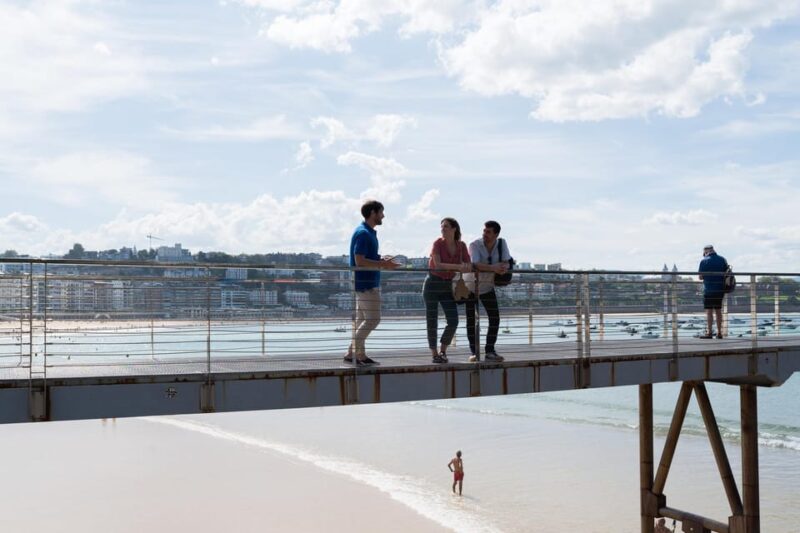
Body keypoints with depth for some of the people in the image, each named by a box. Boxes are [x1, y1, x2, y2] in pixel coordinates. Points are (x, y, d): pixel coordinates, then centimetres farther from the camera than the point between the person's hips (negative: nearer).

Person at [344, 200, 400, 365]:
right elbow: (359, 261, -22)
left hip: (369, 283, 10)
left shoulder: (370, 232, 16)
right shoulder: (363, 233, -16)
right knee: (373, 319, -9)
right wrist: (382, 264, -19)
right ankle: (353, 353, -5)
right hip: (365, 283, -10)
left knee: (362, 319, 11)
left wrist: (382, 260, 9)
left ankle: (359, 354, 15)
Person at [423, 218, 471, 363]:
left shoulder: (461, 246, 2)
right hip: (433, 284, -3)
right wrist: (457, 266, -27)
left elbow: (469, 267, -1)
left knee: (453, 321, -4)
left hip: (447, 286, 4)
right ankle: (434, 353, 10)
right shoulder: (437, 243, -9)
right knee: (432, 321, -1)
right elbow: (438, 265, -20)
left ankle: (442, 350, 16)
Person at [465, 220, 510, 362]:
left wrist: (503, 267, -35)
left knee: (495, 319, -2)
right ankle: (474, 353, 1)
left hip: (488, 287, 4)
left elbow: (506, 263, -11)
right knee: (471, 320, -5)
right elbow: (475, 264, -37)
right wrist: (492, 268, -50)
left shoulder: (501, 243, -9)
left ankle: (490, 351, 5)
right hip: (471, 286, -4)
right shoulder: (475, 245, -22)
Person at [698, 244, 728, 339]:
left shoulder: (704, 261, -8)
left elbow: (701, 277, -7)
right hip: (720, 289, 5)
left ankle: (709, 332, -7)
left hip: (709, 289, -5)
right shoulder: (722, 259, 7)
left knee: (709, 310, -4)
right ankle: (719, 332, 13)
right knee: (718, 310, 11)